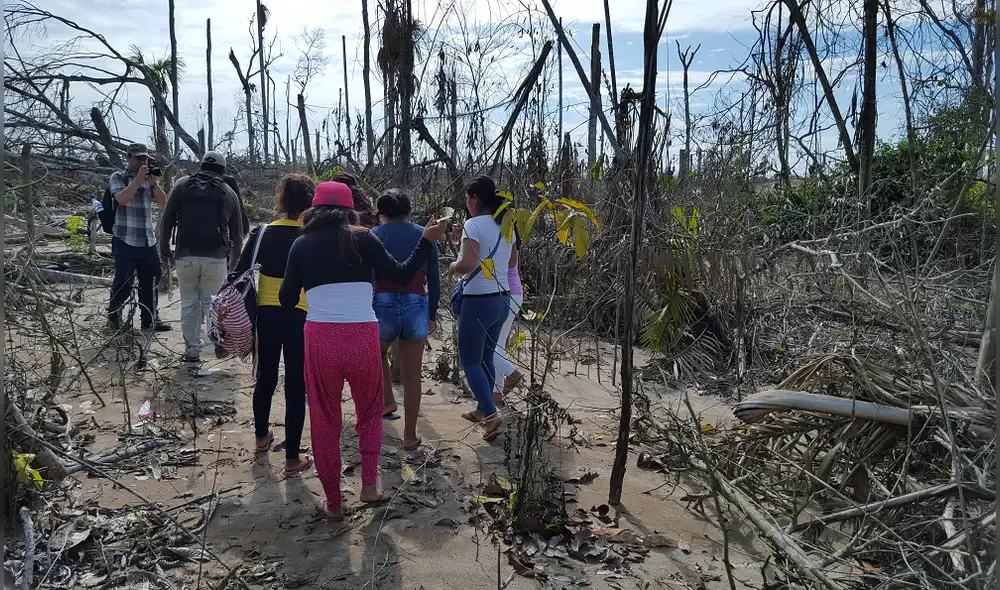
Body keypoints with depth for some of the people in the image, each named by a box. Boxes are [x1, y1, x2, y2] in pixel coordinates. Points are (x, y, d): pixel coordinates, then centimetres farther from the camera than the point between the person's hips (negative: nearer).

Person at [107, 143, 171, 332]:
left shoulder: (148, 179, 15)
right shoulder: (118, 177, 0)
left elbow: (163, 202, 7)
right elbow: (122, 199, -18)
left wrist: (153, 183, -8)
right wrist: (138, 179, -18)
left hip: (148, 241, 5)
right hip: (126, 241, -5)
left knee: (150, 283, 7)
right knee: (123, 282, 0)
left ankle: (150, 319, 15)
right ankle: (113, 315, 20)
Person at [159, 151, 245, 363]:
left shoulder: (183, 184, 9)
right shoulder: (229, 192, 10)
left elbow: (167, 219, 4)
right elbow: (237, 233, 13)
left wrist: (164, 248, 13)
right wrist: (233, 263, 22)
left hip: (185, 256, 0)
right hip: (216, 258, 0)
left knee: (189, 303, 11)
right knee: (211, 302, 10)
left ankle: (192, 351, 13)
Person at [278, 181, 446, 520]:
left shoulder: (301, 245, 7)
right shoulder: (362, 239, 3)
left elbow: (287, 300, 7)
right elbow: (400, 276, 0)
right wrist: (427, 241, 7)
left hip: (320, 338, 1)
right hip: (362, 337, 0)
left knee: (325, 419, 15)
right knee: (370, 410, 23)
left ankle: (333, 502, 23)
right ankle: (369, 484, 16)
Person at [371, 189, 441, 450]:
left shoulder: (374, 235, 2)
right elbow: (434, 281, 7)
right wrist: (432, 315, 16)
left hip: (383, 305, -1)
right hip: (416, 308, 1)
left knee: (377, 352, 32)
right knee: (412, 377, 12)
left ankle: (387, 401, 18)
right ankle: (410, 436, 21)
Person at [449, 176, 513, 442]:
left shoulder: (474, 224, -16)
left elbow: (468, 264, -26)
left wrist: (453, 266, -6)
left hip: (478, 302, -8)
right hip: (502, 300, 8)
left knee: (470, 362, 2)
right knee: (485, 358, 20)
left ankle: (491, 414, -9)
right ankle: (482, 409, 30)